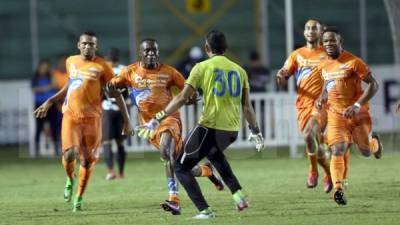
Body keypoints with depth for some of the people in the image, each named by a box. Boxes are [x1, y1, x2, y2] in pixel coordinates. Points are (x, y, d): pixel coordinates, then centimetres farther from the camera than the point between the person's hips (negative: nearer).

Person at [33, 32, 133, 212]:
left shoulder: (101, 66, -4)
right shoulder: (71, 61, 9)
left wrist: (126, 120, -5)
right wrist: (50, 102, 24)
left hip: (91, 117, -2)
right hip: (71, 115, 2)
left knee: (88, 160, 0)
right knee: (69, 153, -17)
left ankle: (79, 198, 19)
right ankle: (70, 180, 15)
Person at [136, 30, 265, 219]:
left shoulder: (202, 67, -3)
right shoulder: (239, 70, 11)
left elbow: (182, 98, -7)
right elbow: (246, 106, 14)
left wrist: (158, 119, -3)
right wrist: (256, 131, 26)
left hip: (210, 126, -6)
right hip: (232, 129, 6)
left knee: (181, 166, 9)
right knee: (214, 153, 38)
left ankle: (205, 210, -5)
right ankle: (238, 195, 25)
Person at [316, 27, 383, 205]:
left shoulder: (353, 62, -14)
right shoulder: (323, 66, 5)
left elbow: (373, 85, -14)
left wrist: (357, 105, -23)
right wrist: (323, 96, 4)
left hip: (358, 114, -3)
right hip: (336, 115, 3)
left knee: (366, 151, 10)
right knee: (337, 151, -16)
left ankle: (374, 141, 46)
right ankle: (338, 189, -25)